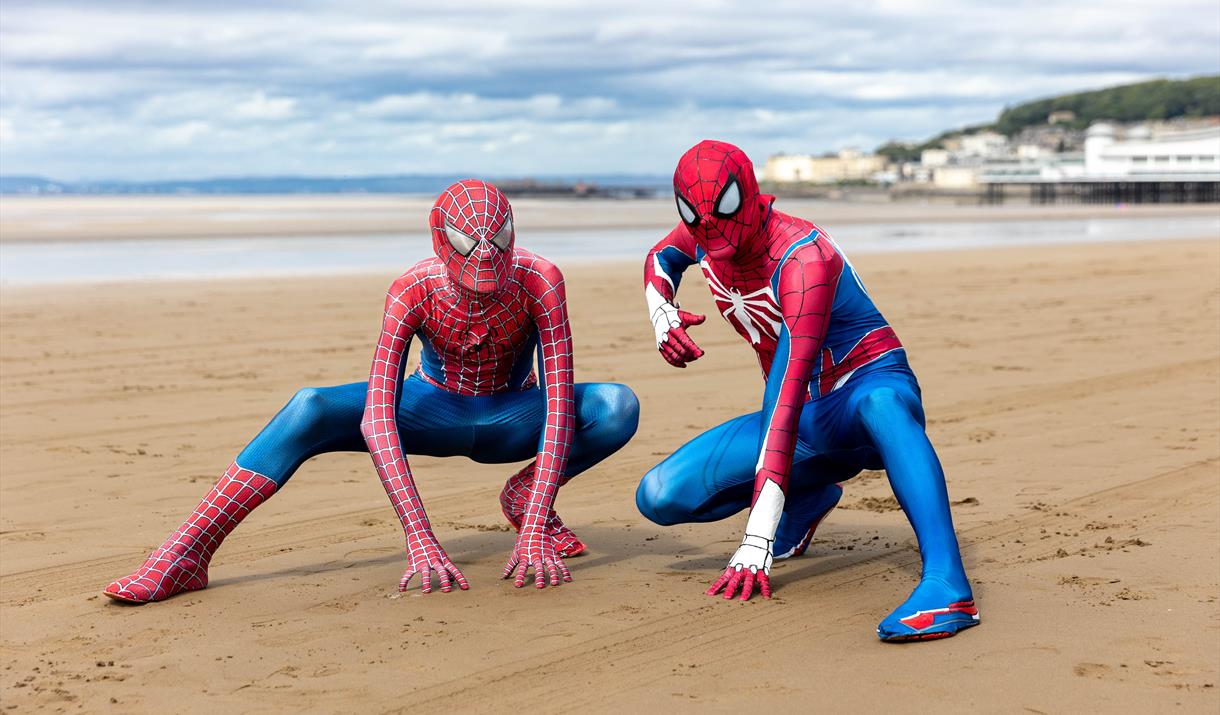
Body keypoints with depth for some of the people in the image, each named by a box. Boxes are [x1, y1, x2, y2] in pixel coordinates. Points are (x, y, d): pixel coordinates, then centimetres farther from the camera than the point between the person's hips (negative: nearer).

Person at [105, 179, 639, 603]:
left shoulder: (538, 280, -29)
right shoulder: (413, 291, -28)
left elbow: (559, 403, -32)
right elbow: (376, 417, -36)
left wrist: (535, 533, -42)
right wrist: (420, 539, -47)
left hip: (511, 420, 1)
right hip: (435, 409, 0)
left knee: (619, 408, -31)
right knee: (310, 409, -28)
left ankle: (526, 497, -4)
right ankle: (183, 556, -30)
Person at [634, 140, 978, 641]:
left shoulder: (803, 257, -27)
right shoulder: (704, 233, -6)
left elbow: (787, 396, -36)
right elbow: (660, 259, 22)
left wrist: (757, 539, -42)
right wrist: (663, 317, -4)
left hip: (873, 384, -7)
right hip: (811, 424, 7)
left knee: (880, 405, -46)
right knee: (659, 498, -10)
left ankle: (947, 586, -58)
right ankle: (808, 497, 13)